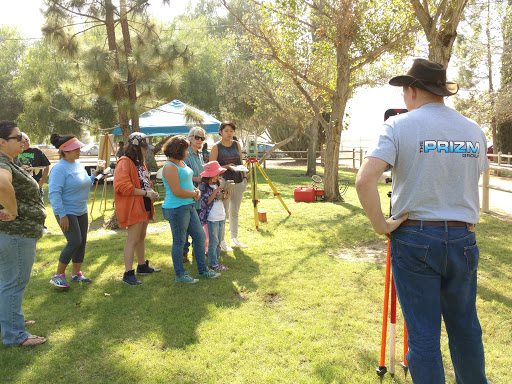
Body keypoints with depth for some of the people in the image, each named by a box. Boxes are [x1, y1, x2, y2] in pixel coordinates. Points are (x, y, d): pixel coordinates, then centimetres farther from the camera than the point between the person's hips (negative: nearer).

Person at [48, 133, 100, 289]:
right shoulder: (59, 168, -18)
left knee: (82, 242, 11)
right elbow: (54, 193, -21)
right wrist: (62, 215, -24)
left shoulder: (78, 164, 9)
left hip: (81, 211, 9)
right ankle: (58, 275, 2)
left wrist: (94, 176, 5)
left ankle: (76, 273, 24)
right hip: (67, 213, -9)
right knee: (74, 242, -14)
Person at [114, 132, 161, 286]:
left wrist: (152, 191, 5)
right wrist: (146, 193, -22)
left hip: (144, 206, 10)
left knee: (141, 237, 19)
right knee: (133, 239, -9)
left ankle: (142, 266, 31)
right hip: (133, 206, -9)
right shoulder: (125, 163, -14)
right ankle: (128, 273, -4)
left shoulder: (141, 163, 16)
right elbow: (123, 187, -23)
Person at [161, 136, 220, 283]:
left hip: (189, 206, 10)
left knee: (200, 236, 12)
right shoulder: (170, 167, -17)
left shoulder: (181, 163, 13)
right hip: (176, 209, -10)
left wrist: (196, 190, 4)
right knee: (179, 242, 3)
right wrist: (194, 194, -9)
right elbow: (177, 191, -24)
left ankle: (203, 270, 25)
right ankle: (180, 275, 17)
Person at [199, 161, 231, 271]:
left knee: (219, 241, 13)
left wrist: (226, 196, -6)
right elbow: (207, 201, -14)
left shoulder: (218, 184, 10)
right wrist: (216, 191, -20)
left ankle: (216, 261, 23)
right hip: (212, 218, -7)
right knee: (213, 242, -2)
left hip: (221, 216, 7)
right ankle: (212, 264, 7)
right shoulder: (204, 186, -10)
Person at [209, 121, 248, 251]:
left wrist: (245, 177, 8)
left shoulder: (237, 145, 10)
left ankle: (234, 239, 23)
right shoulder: (216, 147, -4)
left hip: (238, 181, 5)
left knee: (234, 212, 13)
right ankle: (222, 242, 4)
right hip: (224, 181, -5)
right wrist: (226, 167, -18)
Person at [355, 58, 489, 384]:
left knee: (423, 332, 5)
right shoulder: (474, 130, 7)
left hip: (414, 238, -4)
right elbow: (475, 181, 17)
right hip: (463, 238, 5)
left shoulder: (399, 126, -9)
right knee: (464, 324, 21)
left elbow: (365, 180, -20)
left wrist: (381, 225, -11)